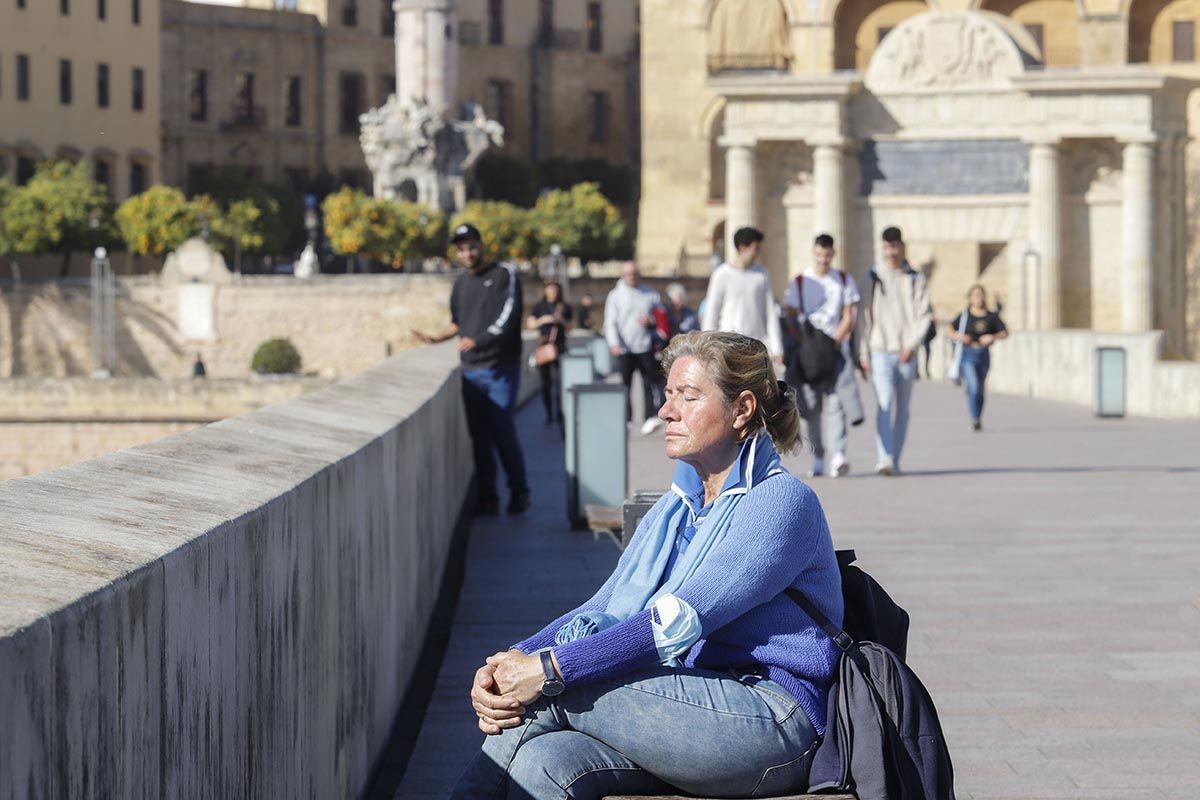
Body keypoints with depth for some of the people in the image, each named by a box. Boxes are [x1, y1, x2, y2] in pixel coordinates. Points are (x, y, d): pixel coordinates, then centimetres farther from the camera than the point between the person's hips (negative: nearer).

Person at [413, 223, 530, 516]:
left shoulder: (504, 275, -3)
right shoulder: (460, 284, 15)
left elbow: (507, 319, -14)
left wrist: (478, 341, -24)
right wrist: (437, 336, 11)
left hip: (500, 369, -5)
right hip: (470, 371, 5)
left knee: (503, 432, -8)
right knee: (480, 436, 3)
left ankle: (519, 492, 8)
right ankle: (487, 498, 8)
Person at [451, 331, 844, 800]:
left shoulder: (781, 502, -8)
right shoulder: (674, 509, 20)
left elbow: (680, 620, -19)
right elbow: (600, 613, 9)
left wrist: (552, 669, -24)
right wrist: (516, 659, -12)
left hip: (770, 719, -7)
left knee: (550, 696, -21)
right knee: (543, 762, -24)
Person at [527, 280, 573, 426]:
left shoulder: (564, 307, 9)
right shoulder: (538, 307, 8)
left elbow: (568, 326, 14)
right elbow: (530, 324, 5)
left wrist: (561, 321, -6)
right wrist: (543, 320, -11)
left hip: (559, 345, 0)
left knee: (559, 381, -8)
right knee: (546, 382, 0)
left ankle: (560, 413, -1)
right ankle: (549, 413, 6)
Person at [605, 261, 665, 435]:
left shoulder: (650, 294, 12)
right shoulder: (615, 296, 6)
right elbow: (610, 322, 0)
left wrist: (651, 320, -8)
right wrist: (614, 343, -15)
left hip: (645, 347, 1)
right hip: (624, 348, -1)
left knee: (650, 381, -7)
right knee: (624, 383, -3)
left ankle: (651, 417, -9)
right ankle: (625, 419, 3)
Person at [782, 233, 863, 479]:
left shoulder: (844, 281, 7)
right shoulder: (799, 282, 6)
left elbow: (849, 317, 4)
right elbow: (790, 318, 3)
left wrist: (834, 342, -10)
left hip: (836, 350, -1)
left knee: (835, 402, -14)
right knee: (812, 408, 2)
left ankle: (838, 455, -24)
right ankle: (818, 460, 10)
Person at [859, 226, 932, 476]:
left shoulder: (917, 280, 7)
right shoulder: (873, 278, 6)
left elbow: (924, 315, 0)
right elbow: (865, 317, 7)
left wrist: (912, 345, -15)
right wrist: (864, 354, 2)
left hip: (906, 354, 2)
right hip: (880, 352, -2)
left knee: (902, 408, 7)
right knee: (884, 404, -16)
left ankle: (895, 460, 17)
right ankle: (885, 459, -24)